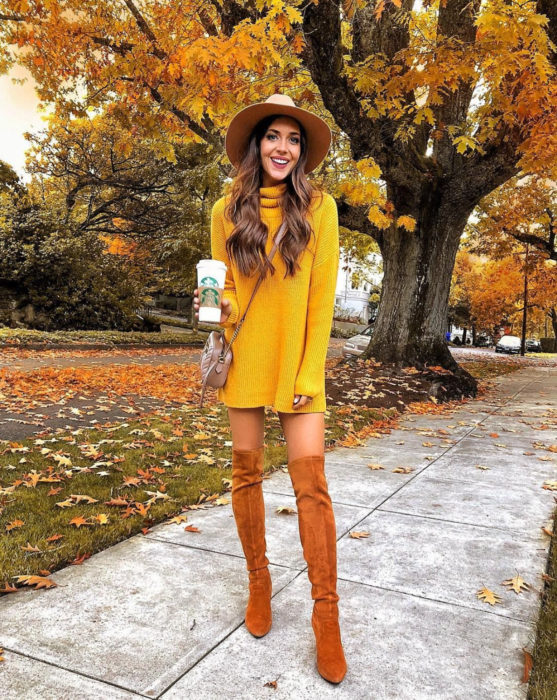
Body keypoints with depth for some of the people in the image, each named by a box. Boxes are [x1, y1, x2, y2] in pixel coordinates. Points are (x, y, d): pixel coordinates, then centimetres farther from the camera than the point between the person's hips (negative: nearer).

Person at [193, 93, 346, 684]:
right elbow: (223, 288, 10)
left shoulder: (318, 208, -2)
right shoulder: (227, 211, 5)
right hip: (244, 360, 2)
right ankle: (258, 580, 30)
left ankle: (326, 615, 8)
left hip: (295, 363, -2)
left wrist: (309, 373, -9)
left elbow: (322, 297, -4)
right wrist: (215, 308, -14)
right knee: (246, 472, 9)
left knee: (311, 484, -5)